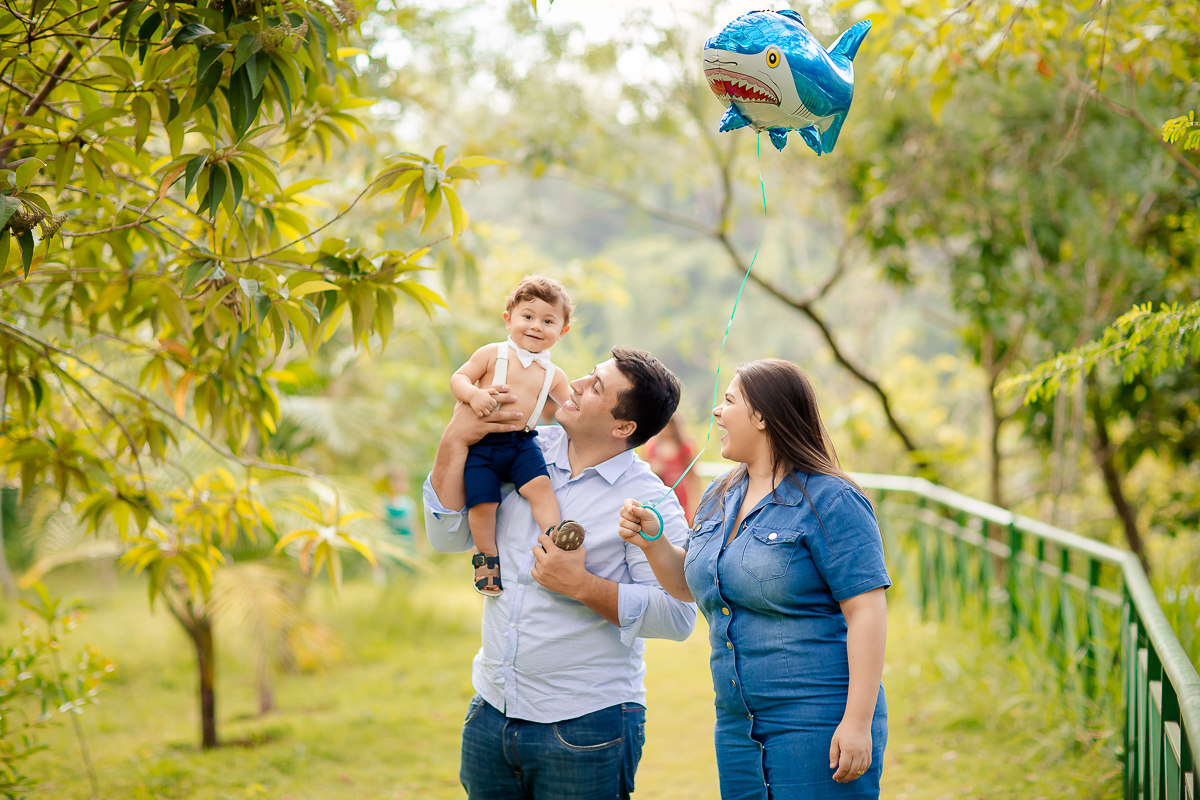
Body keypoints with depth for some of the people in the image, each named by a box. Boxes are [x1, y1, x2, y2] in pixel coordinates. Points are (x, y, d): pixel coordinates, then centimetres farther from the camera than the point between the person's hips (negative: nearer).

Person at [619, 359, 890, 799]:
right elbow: (689, 585, 25)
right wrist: (653, 541, 5)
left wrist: (858, 722, -20)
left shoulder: (830, 500, -11)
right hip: (737, 725, 7)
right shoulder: (719, 497, 13)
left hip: (817, 727, -7)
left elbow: (866, 612, -15)